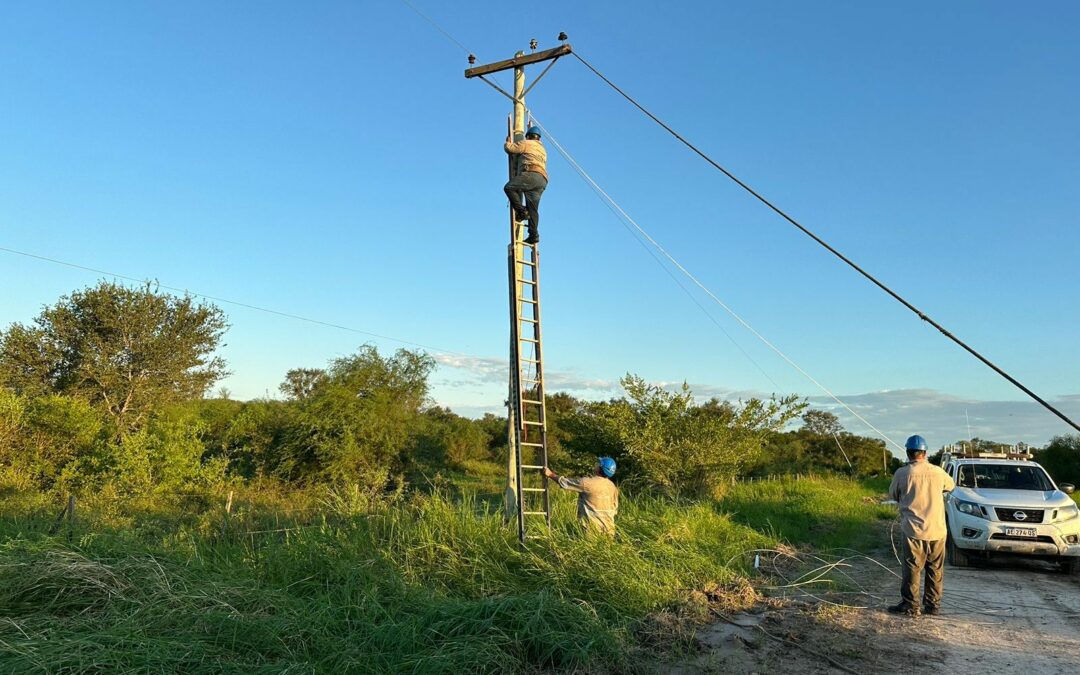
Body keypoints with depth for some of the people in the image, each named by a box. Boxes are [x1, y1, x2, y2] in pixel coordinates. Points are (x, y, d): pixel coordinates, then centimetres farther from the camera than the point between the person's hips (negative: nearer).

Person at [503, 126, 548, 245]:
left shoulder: (526, 143, 11)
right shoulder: (543, 150, 35)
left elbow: (509, 149, 8)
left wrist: (508, 142, 30)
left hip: (532, 174, -8)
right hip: (543, 181, 8)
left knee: (508, 187, -11)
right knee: (533, 209, 3)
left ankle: (522, 211, -19)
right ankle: (534, 235, -5)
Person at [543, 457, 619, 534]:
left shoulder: (588, 482, -15)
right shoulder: (612, 486, 4)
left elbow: (565, 483, -3)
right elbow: (615, 509, 12)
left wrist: (550, 474, 10)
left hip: (593, 528, -6)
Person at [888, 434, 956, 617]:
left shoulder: (902, 473, -11)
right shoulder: (937, 472, -2)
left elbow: (893, 494, 4)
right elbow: (951, 485, 20)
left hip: (914, 530, -3)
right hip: (937, 530, 3)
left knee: (912, 569, 4)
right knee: (935, 570, 14)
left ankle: (910, 606, 7)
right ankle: (933, 605, 22)